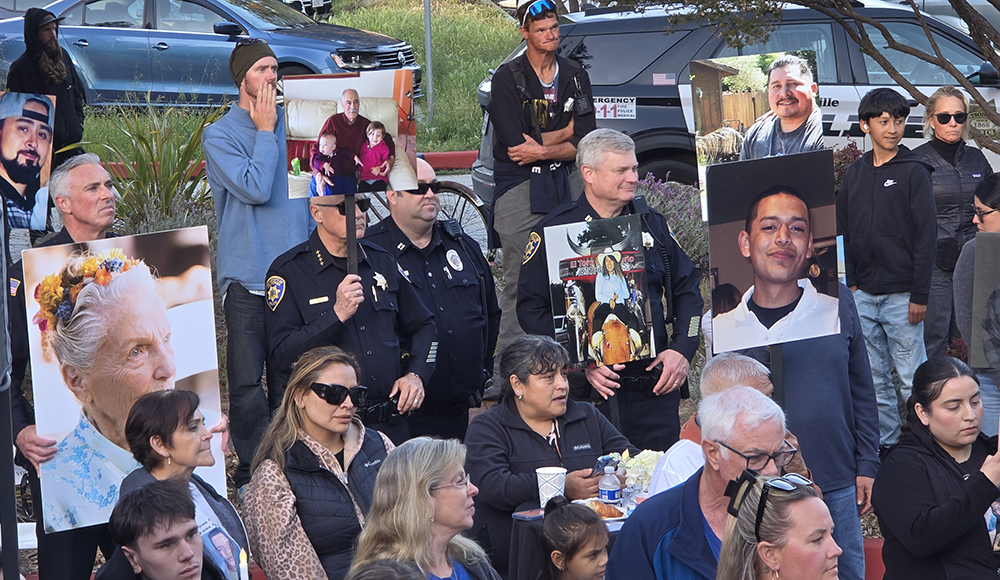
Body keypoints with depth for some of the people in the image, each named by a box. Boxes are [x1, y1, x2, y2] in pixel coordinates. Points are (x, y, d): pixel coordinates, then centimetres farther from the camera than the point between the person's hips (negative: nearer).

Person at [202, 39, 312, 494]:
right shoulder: (220, 136, -3)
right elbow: (255, 188, -17)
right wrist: (265, 131, -8)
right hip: (248, 277, -4)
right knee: (248, 384, -4)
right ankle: (252, 474, 5)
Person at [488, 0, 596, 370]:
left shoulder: (575, 76, 9)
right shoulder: (507, 78, -5)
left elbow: (586, 142, 2)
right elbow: (515, 144, -14)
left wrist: (543, 150, -14)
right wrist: (566, 131, -3)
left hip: (565, 181, 4)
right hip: (520, 186, -4)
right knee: (519, 281, -5)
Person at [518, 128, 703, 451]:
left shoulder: (650, 223, 12)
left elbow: (687, 289, 17)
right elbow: (531, 309, -4)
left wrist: (682, 350, 2)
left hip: (654, 389, 3)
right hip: (587, 390, -3)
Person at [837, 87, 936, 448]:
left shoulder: (913, 172, -4)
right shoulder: (855, 174, 11)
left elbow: (926, 237, -7)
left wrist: (920, 295, -11)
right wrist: (850, 282, 5)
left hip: (901, 295, -5)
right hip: (863, 295, 5)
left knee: (911, 378, -3)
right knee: (874, 377, 9)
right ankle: (885, 443, 17)